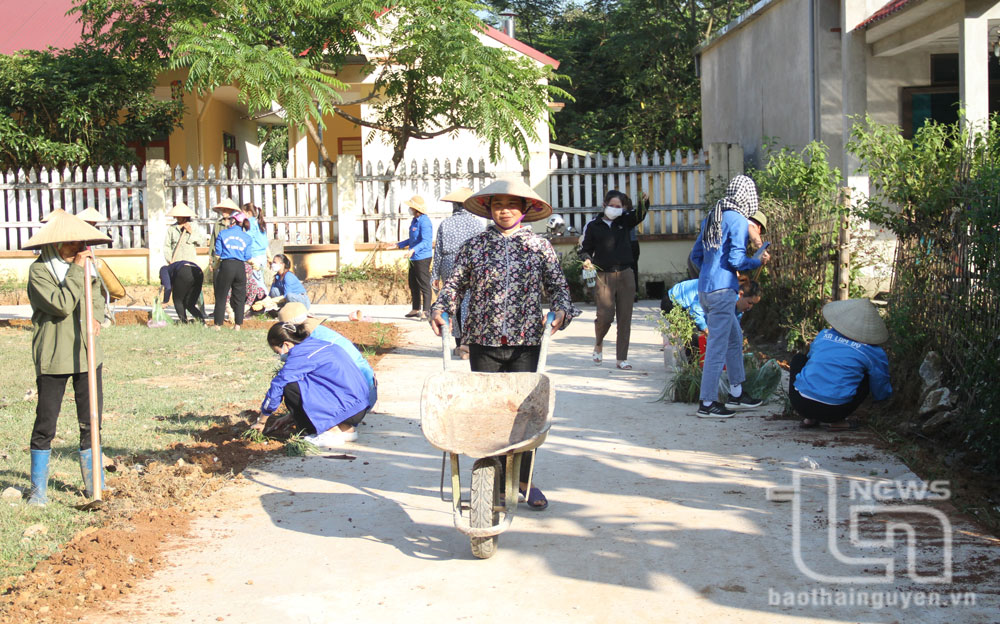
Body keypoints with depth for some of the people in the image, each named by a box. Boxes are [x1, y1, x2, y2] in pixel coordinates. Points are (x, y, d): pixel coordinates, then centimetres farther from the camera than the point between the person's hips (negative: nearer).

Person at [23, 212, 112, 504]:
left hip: (87, 354, 5)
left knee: (91, 422, 8)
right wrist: (76, 271, -19)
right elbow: (61, 305, -20)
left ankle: (94, 484, 20)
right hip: (53, 358, -5)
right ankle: (38, 488, 14)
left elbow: (97, 298, 22)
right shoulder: (39, 270, -9)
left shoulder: (85, 267, 9)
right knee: (45, 424, 1)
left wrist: (96, 317, 2)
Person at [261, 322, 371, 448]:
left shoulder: (300, 354, -11)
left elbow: (277, 386, -7)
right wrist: (290, 416, 30)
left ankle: (332, 433, -5)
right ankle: (346, 429, 15)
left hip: (349, 407, -10)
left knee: (291, 388, -13)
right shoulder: (315, 344, 18)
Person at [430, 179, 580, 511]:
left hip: (526, 340, 0)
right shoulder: (475, 245, 7)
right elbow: (456, 282, 8)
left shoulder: (540, 246, 8)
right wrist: (441, 308, -8)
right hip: (483, 341, 1)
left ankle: (524, 480, 11)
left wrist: (561, 309, -10)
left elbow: (558, 285, 8)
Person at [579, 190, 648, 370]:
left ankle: (622, 359, 9)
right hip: (604, 276, -2)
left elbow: (640, 215, -7)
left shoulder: (624, 222, 9)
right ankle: (598, 343, 25)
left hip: (625, 276, 2)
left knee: (625, 318, 2)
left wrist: (643, 201, -27)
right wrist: (586, 259, -14)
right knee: (605, 316, -9)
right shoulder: (593, 226, 4)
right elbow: (585, 249, 8)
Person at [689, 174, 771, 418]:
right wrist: (759, 261, 0)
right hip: (722, 290, -9)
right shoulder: (738, 220, -10)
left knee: (735, 337, 20)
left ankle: (736, 393, 27)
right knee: (717, 346, -4)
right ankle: (707, 403, 1)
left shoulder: (712, 217, 14)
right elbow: (736, 259, -17)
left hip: (705, 288, 9)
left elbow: (695, 255, 18)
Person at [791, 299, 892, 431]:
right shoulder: (875, 353, 4)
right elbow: (881, 394, 13)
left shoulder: (823, 335, 12)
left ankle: (809, 418, 19)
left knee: (798, 358, 30)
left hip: (800, 404, 3)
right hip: (834, 411, -2)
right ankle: (838, 421, 7)